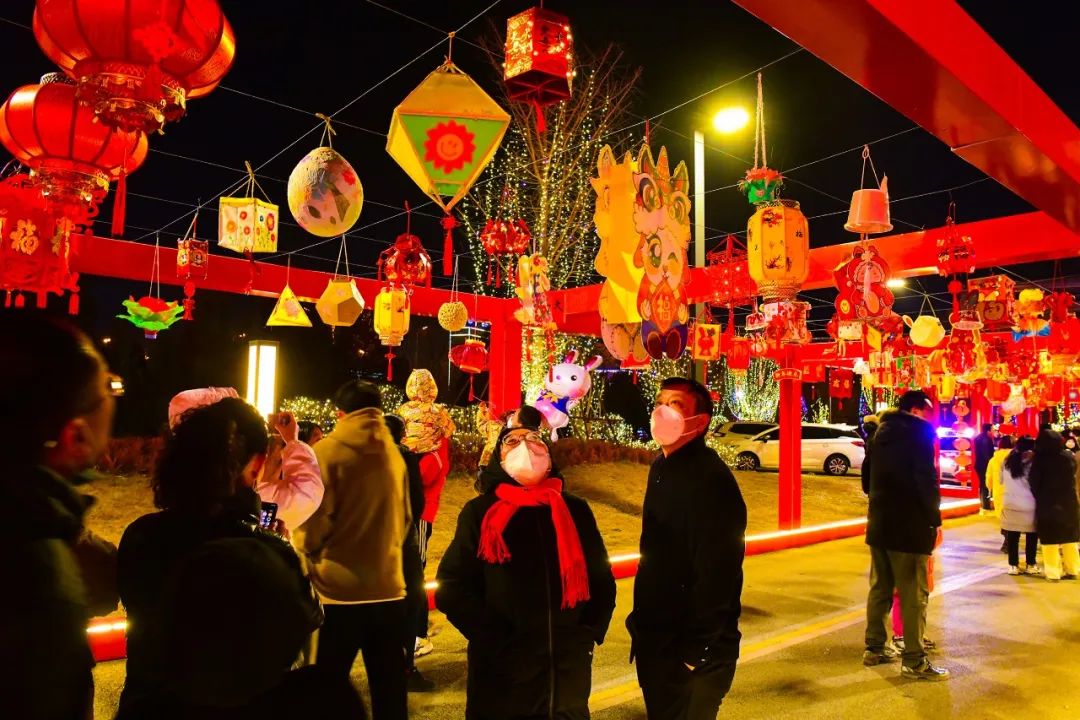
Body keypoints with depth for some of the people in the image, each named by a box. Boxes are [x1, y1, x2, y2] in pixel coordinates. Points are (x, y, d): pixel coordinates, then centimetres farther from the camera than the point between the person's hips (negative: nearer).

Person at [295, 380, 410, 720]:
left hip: (340, 591, -4)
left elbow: (312, 526, -12)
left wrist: (306, 547, 9)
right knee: (390, 692, 14)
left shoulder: (326, 451, -9)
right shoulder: (393, 453, 5)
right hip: (388, 589, 4)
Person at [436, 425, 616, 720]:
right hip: (501, 672, -2)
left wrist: (588, 635, 0)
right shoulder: (480, 512, -2)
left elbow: (602, 580, 11)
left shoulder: (576, 511, 5)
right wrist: (493, 639, -13)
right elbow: (452, 587, -6)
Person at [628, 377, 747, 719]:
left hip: (692, 652, -8)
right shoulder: (661, 468, 6)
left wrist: (695, 653, -21)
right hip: (655, 641, 8)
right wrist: (641, 621, 13)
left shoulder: (712, 479, -21)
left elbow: (717, 574, -24)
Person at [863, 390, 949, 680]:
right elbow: (926, 479, -17)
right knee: (913, 594, -1)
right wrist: (935, 519, -9)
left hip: (879, 522, 7)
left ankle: (875, 648, 22)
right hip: (909, 525, -7)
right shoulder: (919, 432, -10)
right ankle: (914, 660, 3)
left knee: (880, 588, 15)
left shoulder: (882, 431, 13)